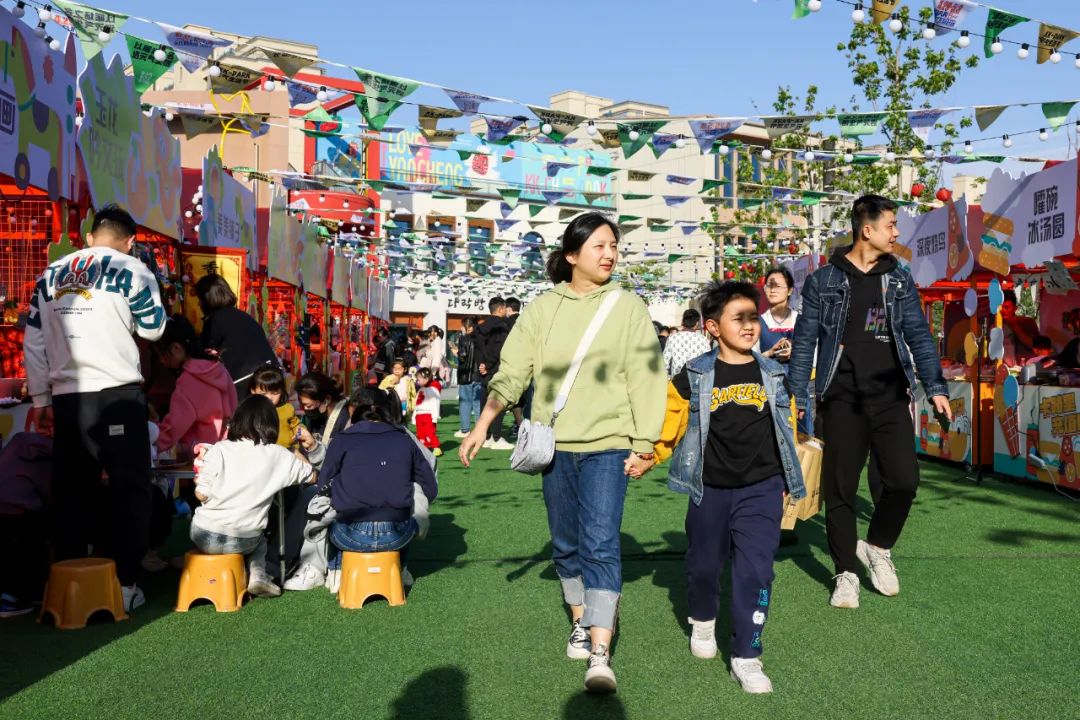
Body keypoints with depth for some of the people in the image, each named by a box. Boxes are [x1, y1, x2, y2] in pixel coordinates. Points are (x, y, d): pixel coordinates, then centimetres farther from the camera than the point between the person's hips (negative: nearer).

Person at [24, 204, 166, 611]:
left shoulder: (50, 276, 15)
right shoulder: (131, 271, -1)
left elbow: (33, 343, 13)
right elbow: (153, 329, 6)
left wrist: (41, 398, 18)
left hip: (66, 397, 5)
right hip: (117, 394, -5)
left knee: (70, 492, 11)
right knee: (128, 489, 2)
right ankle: (124, 584, 2)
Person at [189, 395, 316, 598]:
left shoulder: (219, 450, -9)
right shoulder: (279, 456, -4)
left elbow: (201, 495, -10)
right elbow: (312, 477, 10)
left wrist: (200, 478, 12)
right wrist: (299, 460, 29)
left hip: (205, 538, -1)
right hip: (244, 542, 2)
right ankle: (257, 574, 10)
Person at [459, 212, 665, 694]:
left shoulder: (628, 308, 0)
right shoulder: (542, 309, 3)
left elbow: (645, 380, -2)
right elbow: (511, 373, 0)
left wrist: (644, 446, -5)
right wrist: (482, 426, -8)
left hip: (608, 444, -2)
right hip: (555, 444, 3)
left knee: (600, 545, -11)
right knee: (565, 544, 14)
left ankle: (600, 655, -10)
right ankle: (581, 622, 35)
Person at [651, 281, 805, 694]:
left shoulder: (773, 376, 3)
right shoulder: (694, 378, -5)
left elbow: (786, 431, 13)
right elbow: (668, 424, 0)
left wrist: (784, 483, 15)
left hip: (762, 490, 1)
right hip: (710, 491, 0)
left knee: (755, 572, -7)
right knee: (704, 565, 15)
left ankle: (746, 658, 4)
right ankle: (703, 623, 44)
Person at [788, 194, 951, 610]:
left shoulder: (899, 280, 11)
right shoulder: (824, 281, 2)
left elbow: (918, 335, 9)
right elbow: (805, 340, 2)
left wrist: (935, 387, -2)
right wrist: (797, 397, -3)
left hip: (891, 397, 2)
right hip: (843, 400, -2)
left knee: (904, 479, -8)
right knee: (840, 488, 2)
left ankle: (879, 547, 20)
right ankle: (846, 572, 17)